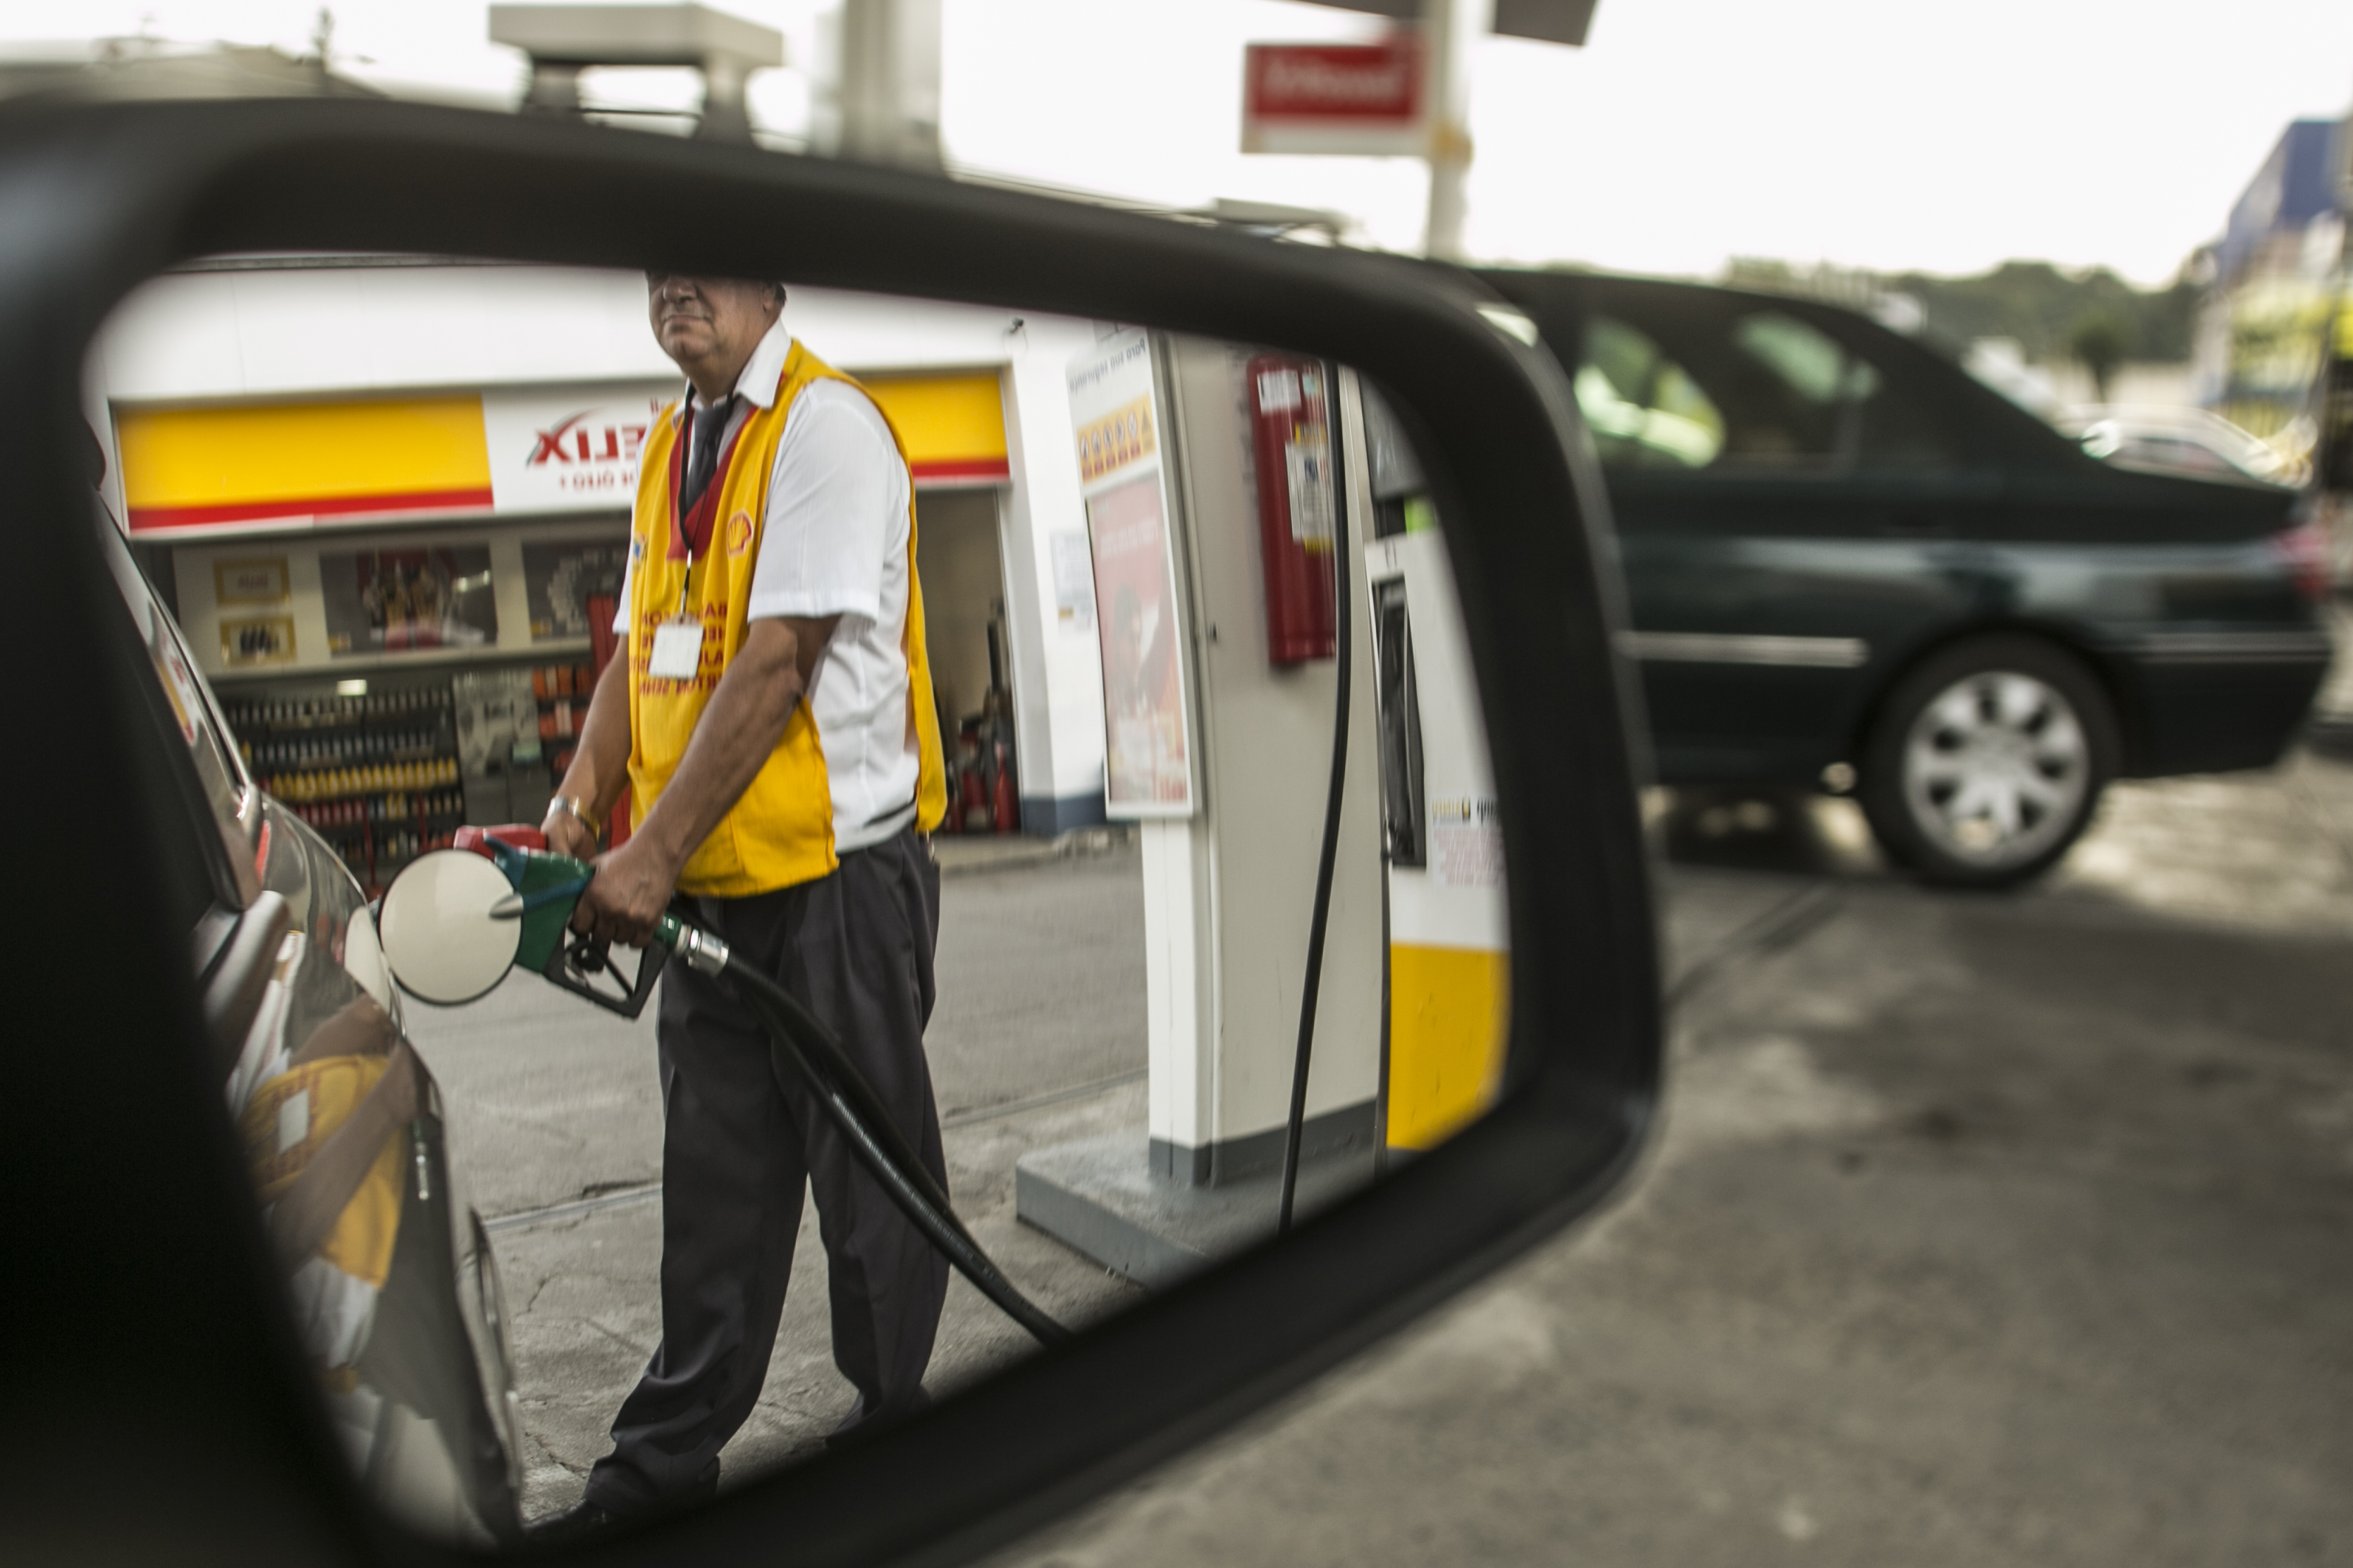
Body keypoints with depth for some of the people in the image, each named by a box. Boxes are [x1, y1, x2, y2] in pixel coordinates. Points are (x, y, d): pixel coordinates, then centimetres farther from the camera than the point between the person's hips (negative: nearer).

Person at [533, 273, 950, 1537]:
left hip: (837, 870, -7)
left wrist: (655, 852, -21)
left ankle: (891, 1424, 23)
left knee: (866, 1163, 5)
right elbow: (640, 648, 16)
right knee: (715, 1172, 14)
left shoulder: (824, 424, -11)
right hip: (711, 880, 7)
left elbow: (778, 663, -19)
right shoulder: (670, 449, 14)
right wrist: (583, 797, 0)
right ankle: (673, 1450, 25)